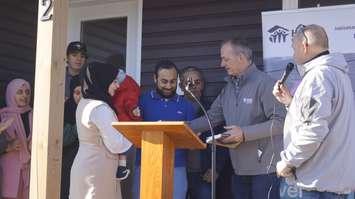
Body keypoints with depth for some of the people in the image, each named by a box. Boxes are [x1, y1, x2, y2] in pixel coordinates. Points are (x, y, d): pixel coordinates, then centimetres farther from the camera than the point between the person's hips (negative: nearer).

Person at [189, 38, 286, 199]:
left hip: (264, 168, -7)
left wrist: (245, 133, -19)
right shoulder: (228, 89, 14)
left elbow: (279, 122, -16)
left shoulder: (264, 83, -11)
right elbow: (212, 118, 14)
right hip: (239, 169, 7)